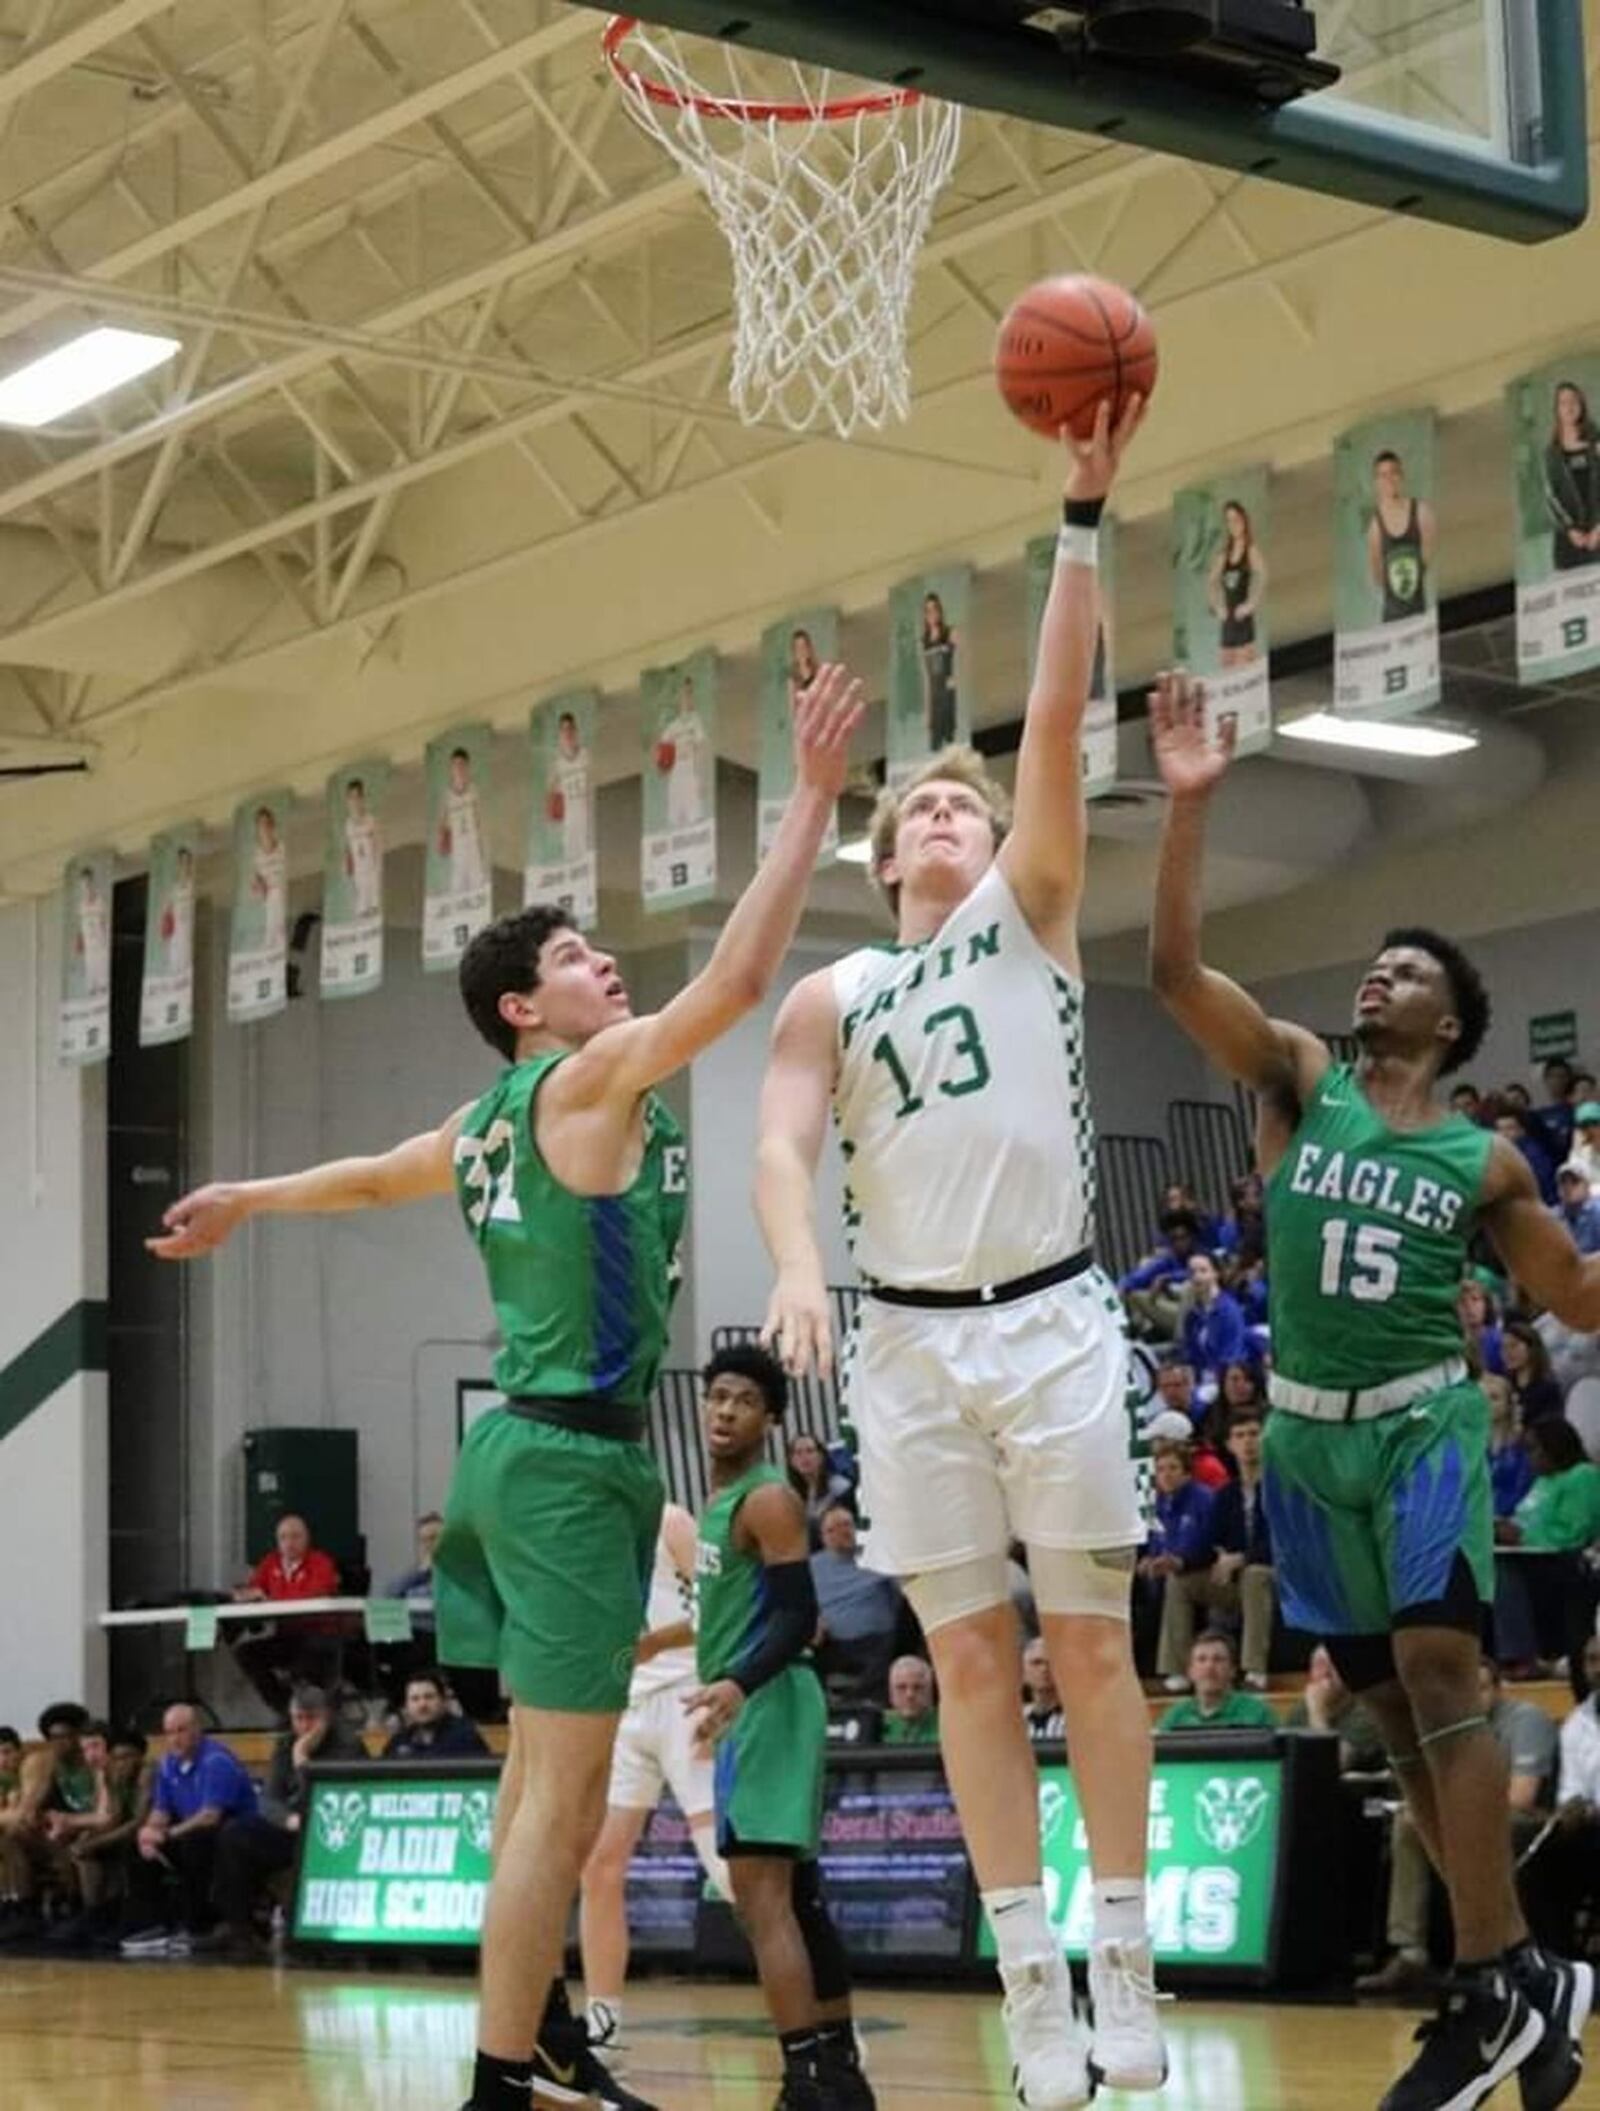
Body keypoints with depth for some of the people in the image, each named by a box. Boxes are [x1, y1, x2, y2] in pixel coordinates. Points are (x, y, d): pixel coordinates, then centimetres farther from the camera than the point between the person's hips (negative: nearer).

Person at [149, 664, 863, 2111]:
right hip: (574, 1457, -10)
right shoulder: (591, 1080, -10)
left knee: (545, 1773, 16)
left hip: (531, 1446, 10)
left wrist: (246, 1201, 50)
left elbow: (374, 1176, 32)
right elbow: (738, 977, -21)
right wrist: (814, 795, -19)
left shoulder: (496, 1120, 15)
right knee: (565, 1790, -9)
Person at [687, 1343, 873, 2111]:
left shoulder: (769, 1501, -12)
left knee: (760, 1896, -17)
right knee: (796, 1897, 13)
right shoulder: (721, 1502, 17)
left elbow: (798, 1617, -21)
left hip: (766, 1706, -11)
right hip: (749, 1708, 11)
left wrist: (738, 1684, -35)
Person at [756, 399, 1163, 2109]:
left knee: (1091, 1644, 0)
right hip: (909, 1342, 2)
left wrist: (1081, 519, -12)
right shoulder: (831, 997, 11)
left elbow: (1058, 720, -4)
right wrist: (795, 1267, -24)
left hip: (1054, 1322, -2)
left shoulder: (1030, 911, 7)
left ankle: (1125, 1964, 7)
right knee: (969, 1664, 1)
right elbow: (779, 1147, -3)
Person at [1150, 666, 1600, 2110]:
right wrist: (1191, 804, -17)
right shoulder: (1298, 1082, 4)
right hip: (1307, 1435, 3)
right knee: (1390, 1705, 5)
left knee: (1438, 1675, -17)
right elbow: (1175, 967, -8)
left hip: (1425, 1423, -2)